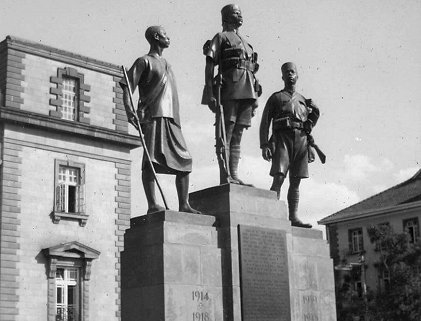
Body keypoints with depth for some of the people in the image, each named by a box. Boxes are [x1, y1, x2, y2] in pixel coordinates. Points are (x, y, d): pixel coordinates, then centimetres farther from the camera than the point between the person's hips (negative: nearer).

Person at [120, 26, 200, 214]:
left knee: (184, 160, 1)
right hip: (152, 117, -8)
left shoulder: (166, 64, 28)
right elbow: (127, 86, -5)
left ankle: (184, 205, 2)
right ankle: (152, 205, -19)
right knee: (152, 159, -15)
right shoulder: (144, 61, 5)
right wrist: (128, 110, -21)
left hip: (171, 119, 8)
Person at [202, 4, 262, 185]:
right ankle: (225, 177, -13)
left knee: (237, 136, 4)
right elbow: (209, 66, -2)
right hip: (228, 91, -7)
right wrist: (210, 93, -13)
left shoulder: (245, 43, 27)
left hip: (247, 92, 7)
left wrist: (254, 98, 17)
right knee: (225, 136, -9)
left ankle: (234, 176, 4)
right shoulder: (221, 37, 7)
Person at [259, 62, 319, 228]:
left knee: (295, 182, -1)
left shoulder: (303, 100, 24)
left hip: (301, 140, 4)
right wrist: (264, 145, -9)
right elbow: (265, 123, 5)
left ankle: (293, 217, -2)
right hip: (282, 138, -4)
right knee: (278, 178, -17)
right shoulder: (275, 97, 13)